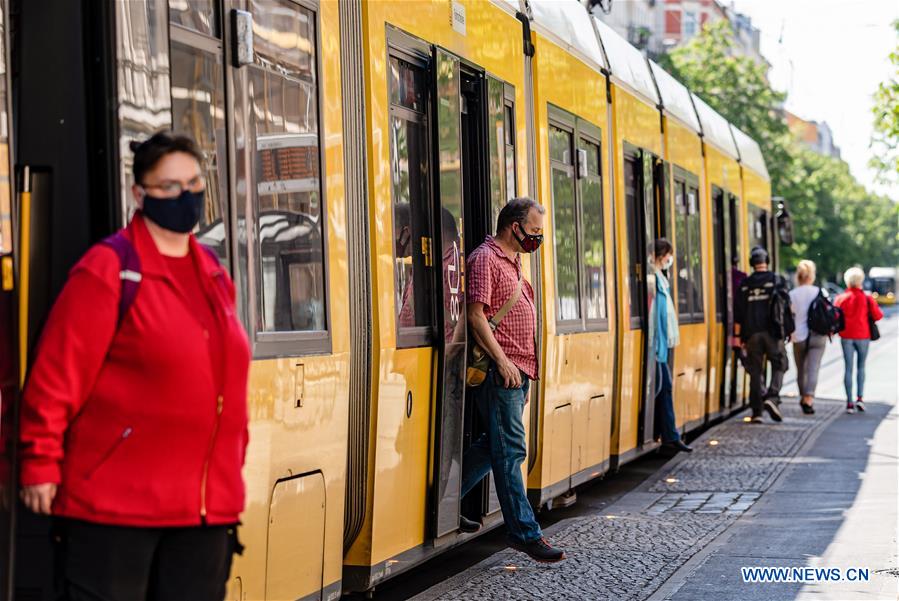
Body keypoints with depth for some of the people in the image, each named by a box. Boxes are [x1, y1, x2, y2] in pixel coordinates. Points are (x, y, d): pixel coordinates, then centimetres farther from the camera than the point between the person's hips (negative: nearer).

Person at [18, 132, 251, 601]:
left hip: (206, 507, 7)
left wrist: (232, 469, 19)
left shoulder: (214, 276, 14)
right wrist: (40, 463, -13)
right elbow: (57, 375, -11)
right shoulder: (107, 270, -8)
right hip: (112, 505, -7)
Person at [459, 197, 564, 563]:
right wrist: (502, 361, -22)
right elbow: (476, 315, -17)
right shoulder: (485, 258, -10)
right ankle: (524, 532, -5)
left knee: (494, 445, 15)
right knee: (510, 450, -7)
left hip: (516, 370, 10)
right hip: (499, 371, -10)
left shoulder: (511, 262, 20)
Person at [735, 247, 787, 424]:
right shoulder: (777, 281, 0)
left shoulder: (744, 284, 7)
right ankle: (772, 397, -14)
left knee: (755, 371, 7)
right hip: (772, 331, -2)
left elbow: (738, 313, 7)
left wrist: (738, 335, 13)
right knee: (779, 365, 9)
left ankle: (757, 410, 5)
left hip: (752, 334, 2)